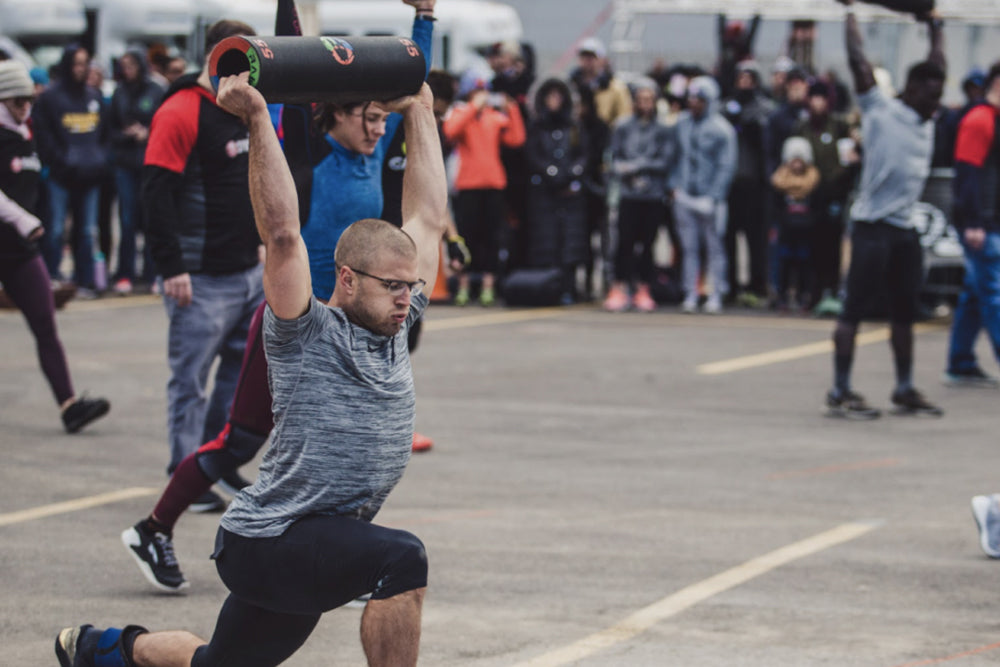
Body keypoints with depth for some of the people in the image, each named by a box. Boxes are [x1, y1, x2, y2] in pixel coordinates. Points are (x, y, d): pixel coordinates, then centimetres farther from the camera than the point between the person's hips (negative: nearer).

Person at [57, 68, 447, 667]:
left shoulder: (394, 327, 7)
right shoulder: (306, 335, -13)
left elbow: (428, 219, 12)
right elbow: (283, 233, -24)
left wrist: (419, 112, 16)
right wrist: (258, 117, -26)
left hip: (321, 544, 8)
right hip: (268, 544, -8)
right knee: (402, 560, -31)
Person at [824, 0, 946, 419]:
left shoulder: (926, 121, 13)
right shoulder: (880, 111, -6)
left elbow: (938, 68, 28)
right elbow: (857, 60, -7)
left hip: (905, 229, 8)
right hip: (873, 226, -8)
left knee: (905, 313, 13)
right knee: (855, 309, -5)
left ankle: (904, 391, 22)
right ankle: (840, 393, -4)